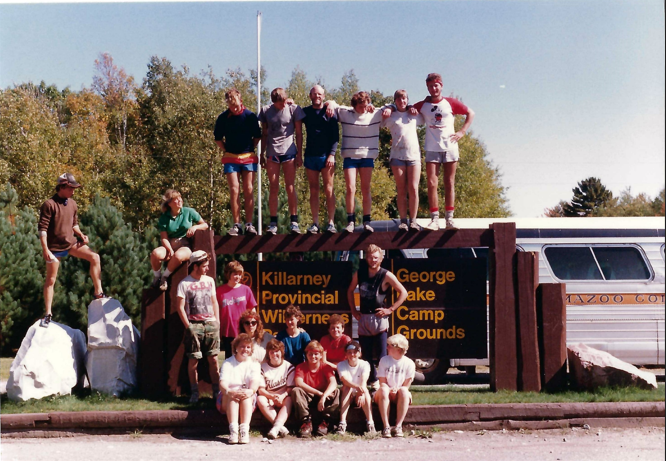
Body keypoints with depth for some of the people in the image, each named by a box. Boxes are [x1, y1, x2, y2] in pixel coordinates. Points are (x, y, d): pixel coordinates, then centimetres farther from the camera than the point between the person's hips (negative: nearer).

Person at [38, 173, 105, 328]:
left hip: (71, 243, 5)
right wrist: (45, 250, -22)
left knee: (94, 257, -10)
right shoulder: (49, 204, -16)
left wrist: (81, 235, -4)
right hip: (55, 247, -5)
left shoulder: (72, 204, 4)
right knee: (50, 280, 3)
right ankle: (48, 315, 10)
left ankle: (98, 293, -3)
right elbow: (42, 228, -17)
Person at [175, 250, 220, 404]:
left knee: (213, 359, 2)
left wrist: (217, 321, 9)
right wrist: (188, 326, -8)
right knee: (193, 360, -1)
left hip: (211, 324, 4)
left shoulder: (209, 280, 13)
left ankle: (216, 391, 7)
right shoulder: (184, 283, -2)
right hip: (194, 325, -4)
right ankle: (194, 392, 6)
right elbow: (180, 307, -3)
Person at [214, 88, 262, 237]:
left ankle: (249, 224, 2)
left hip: (248, 157, 0)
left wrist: (250, 150, 3)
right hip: (231, 159, 0)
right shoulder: (223, 118, 0)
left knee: (249, 190, -1)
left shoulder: (250, 116, -2)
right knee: (234, 190, -5)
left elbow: (257, 136, 8)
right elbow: (218, 139, 11)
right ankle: (236, 225, -2)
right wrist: (226, 150, 4)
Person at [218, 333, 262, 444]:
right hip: (228, 400, 0)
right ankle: (233, 430, -48)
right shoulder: (228, 363, 7)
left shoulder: (254, 364, 9)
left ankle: (245, 430, -48)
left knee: (246, 395, -33)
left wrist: (251, 391, -36)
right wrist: (229, 391, -36)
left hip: (248, 399, 0)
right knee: (232, 395, -34)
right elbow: (222, 383, -11)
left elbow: (255, 382, -11)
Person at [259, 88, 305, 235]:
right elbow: (264, 133, 12)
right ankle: (273, 223, 3)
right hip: (271, 152, 2)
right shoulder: (266, 111, 6)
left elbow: (299, 133, 3)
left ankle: (294, 222, 0)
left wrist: (299, 154, -1)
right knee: (273, 188, 2)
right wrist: (262, 154, 10)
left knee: (290, 187, -3)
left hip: (289, 151, -2)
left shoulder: (293, 109, 0)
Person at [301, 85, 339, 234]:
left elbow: (336, 136, 0)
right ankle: (315, 223, 6)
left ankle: (331, 223, -1)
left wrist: (332, 154, -11)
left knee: (329, 190, -3)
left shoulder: (329, 112, 4)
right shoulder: (305, 112, 11)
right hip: (310, 156, 3)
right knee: (313, 191, 4)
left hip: (326, 156, -2)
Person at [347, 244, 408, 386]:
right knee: (366, 353, 9)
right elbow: (350, 291, 22)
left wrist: (390, 309, -8)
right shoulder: (359, 274, 6)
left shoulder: (386, 275, -6)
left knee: (382, 353, -9)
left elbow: (403, 292, -4)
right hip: (363, 318, 5)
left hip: (379, 317, -4)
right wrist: (353, 310, 13)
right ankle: (373, 379, 22)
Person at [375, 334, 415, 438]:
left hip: (399, 397, 0)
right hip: (385, 395, 1)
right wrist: (389, 390, -24)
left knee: (403, 391, -34)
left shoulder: (409, 363, -4)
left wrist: (397, 389, -24)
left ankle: (398, 426, -34)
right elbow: (382, 383, -3)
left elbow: (406, 385, -4)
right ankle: (386, 426, -39)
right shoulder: (384, 360, 0)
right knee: (383, 390, -34)